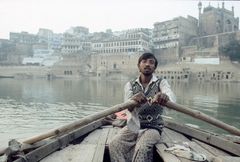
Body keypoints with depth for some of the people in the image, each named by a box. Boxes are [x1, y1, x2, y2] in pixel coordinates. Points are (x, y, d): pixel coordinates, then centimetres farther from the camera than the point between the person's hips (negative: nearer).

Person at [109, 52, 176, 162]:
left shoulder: (161, 83, -2)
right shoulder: (130, 85, 3)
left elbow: (171, 96, -27)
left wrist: (165, 97, -54)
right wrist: (133, 100, -42)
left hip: (152, 127, -2)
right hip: (132, 126, 2)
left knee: (141, 148, -31)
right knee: (114, 145, -23)